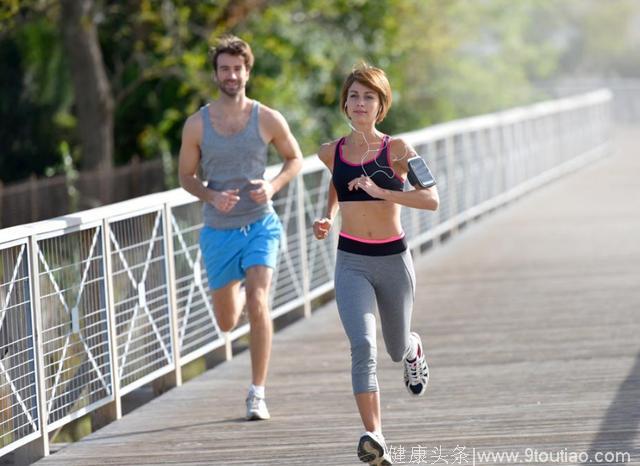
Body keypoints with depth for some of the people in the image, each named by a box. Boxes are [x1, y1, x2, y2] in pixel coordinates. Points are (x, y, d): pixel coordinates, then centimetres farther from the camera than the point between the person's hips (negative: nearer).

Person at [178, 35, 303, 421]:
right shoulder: (197, 124, -4)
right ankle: (239, 293, 52)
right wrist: (212, 196, -15)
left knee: (258, 303, -20)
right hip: (219, 230, 2)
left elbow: (295, 158, 9)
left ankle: (258, 395, -13)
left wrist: (274, 186, -11)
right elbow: (187, 176, 6)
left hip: (260, 225, -2)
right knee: (227, 322, 12)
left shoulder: (268, 120, -5)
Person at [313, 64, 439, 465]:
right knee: (362, 345, -22)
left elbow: (431, 199, -18)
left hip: (393, 259, -1)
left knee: (396, 350, 18)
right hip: (351, 262, 1)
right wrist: (328, 218, 9)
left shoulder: (396, 150, -8)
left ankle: (414, 348, 58)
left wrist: (380, 191, -27)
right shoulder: (331, 153, 1)